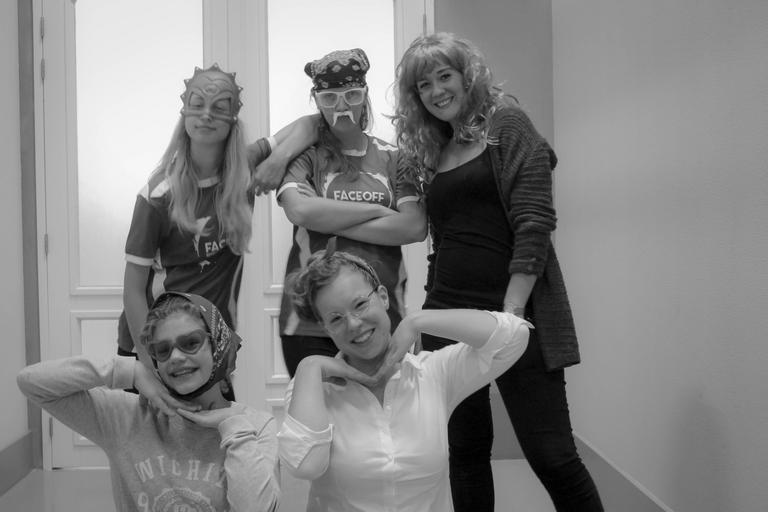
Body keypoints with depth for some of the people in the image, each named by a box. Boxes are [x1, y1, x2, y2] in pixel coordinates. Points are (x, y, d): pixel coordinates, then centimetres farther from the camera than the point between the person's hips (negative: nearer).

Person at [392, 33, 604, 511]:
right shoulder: (435, 152, 17)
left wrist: (512, 311, -18)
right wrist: (432, 307, 6)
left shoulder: (506, 123, 0)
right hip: (448, 314, 6)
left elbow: (534, 221, -11)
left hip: (513, 313, -6)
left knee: (551, 454, -5)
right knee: (466, 449, 12)